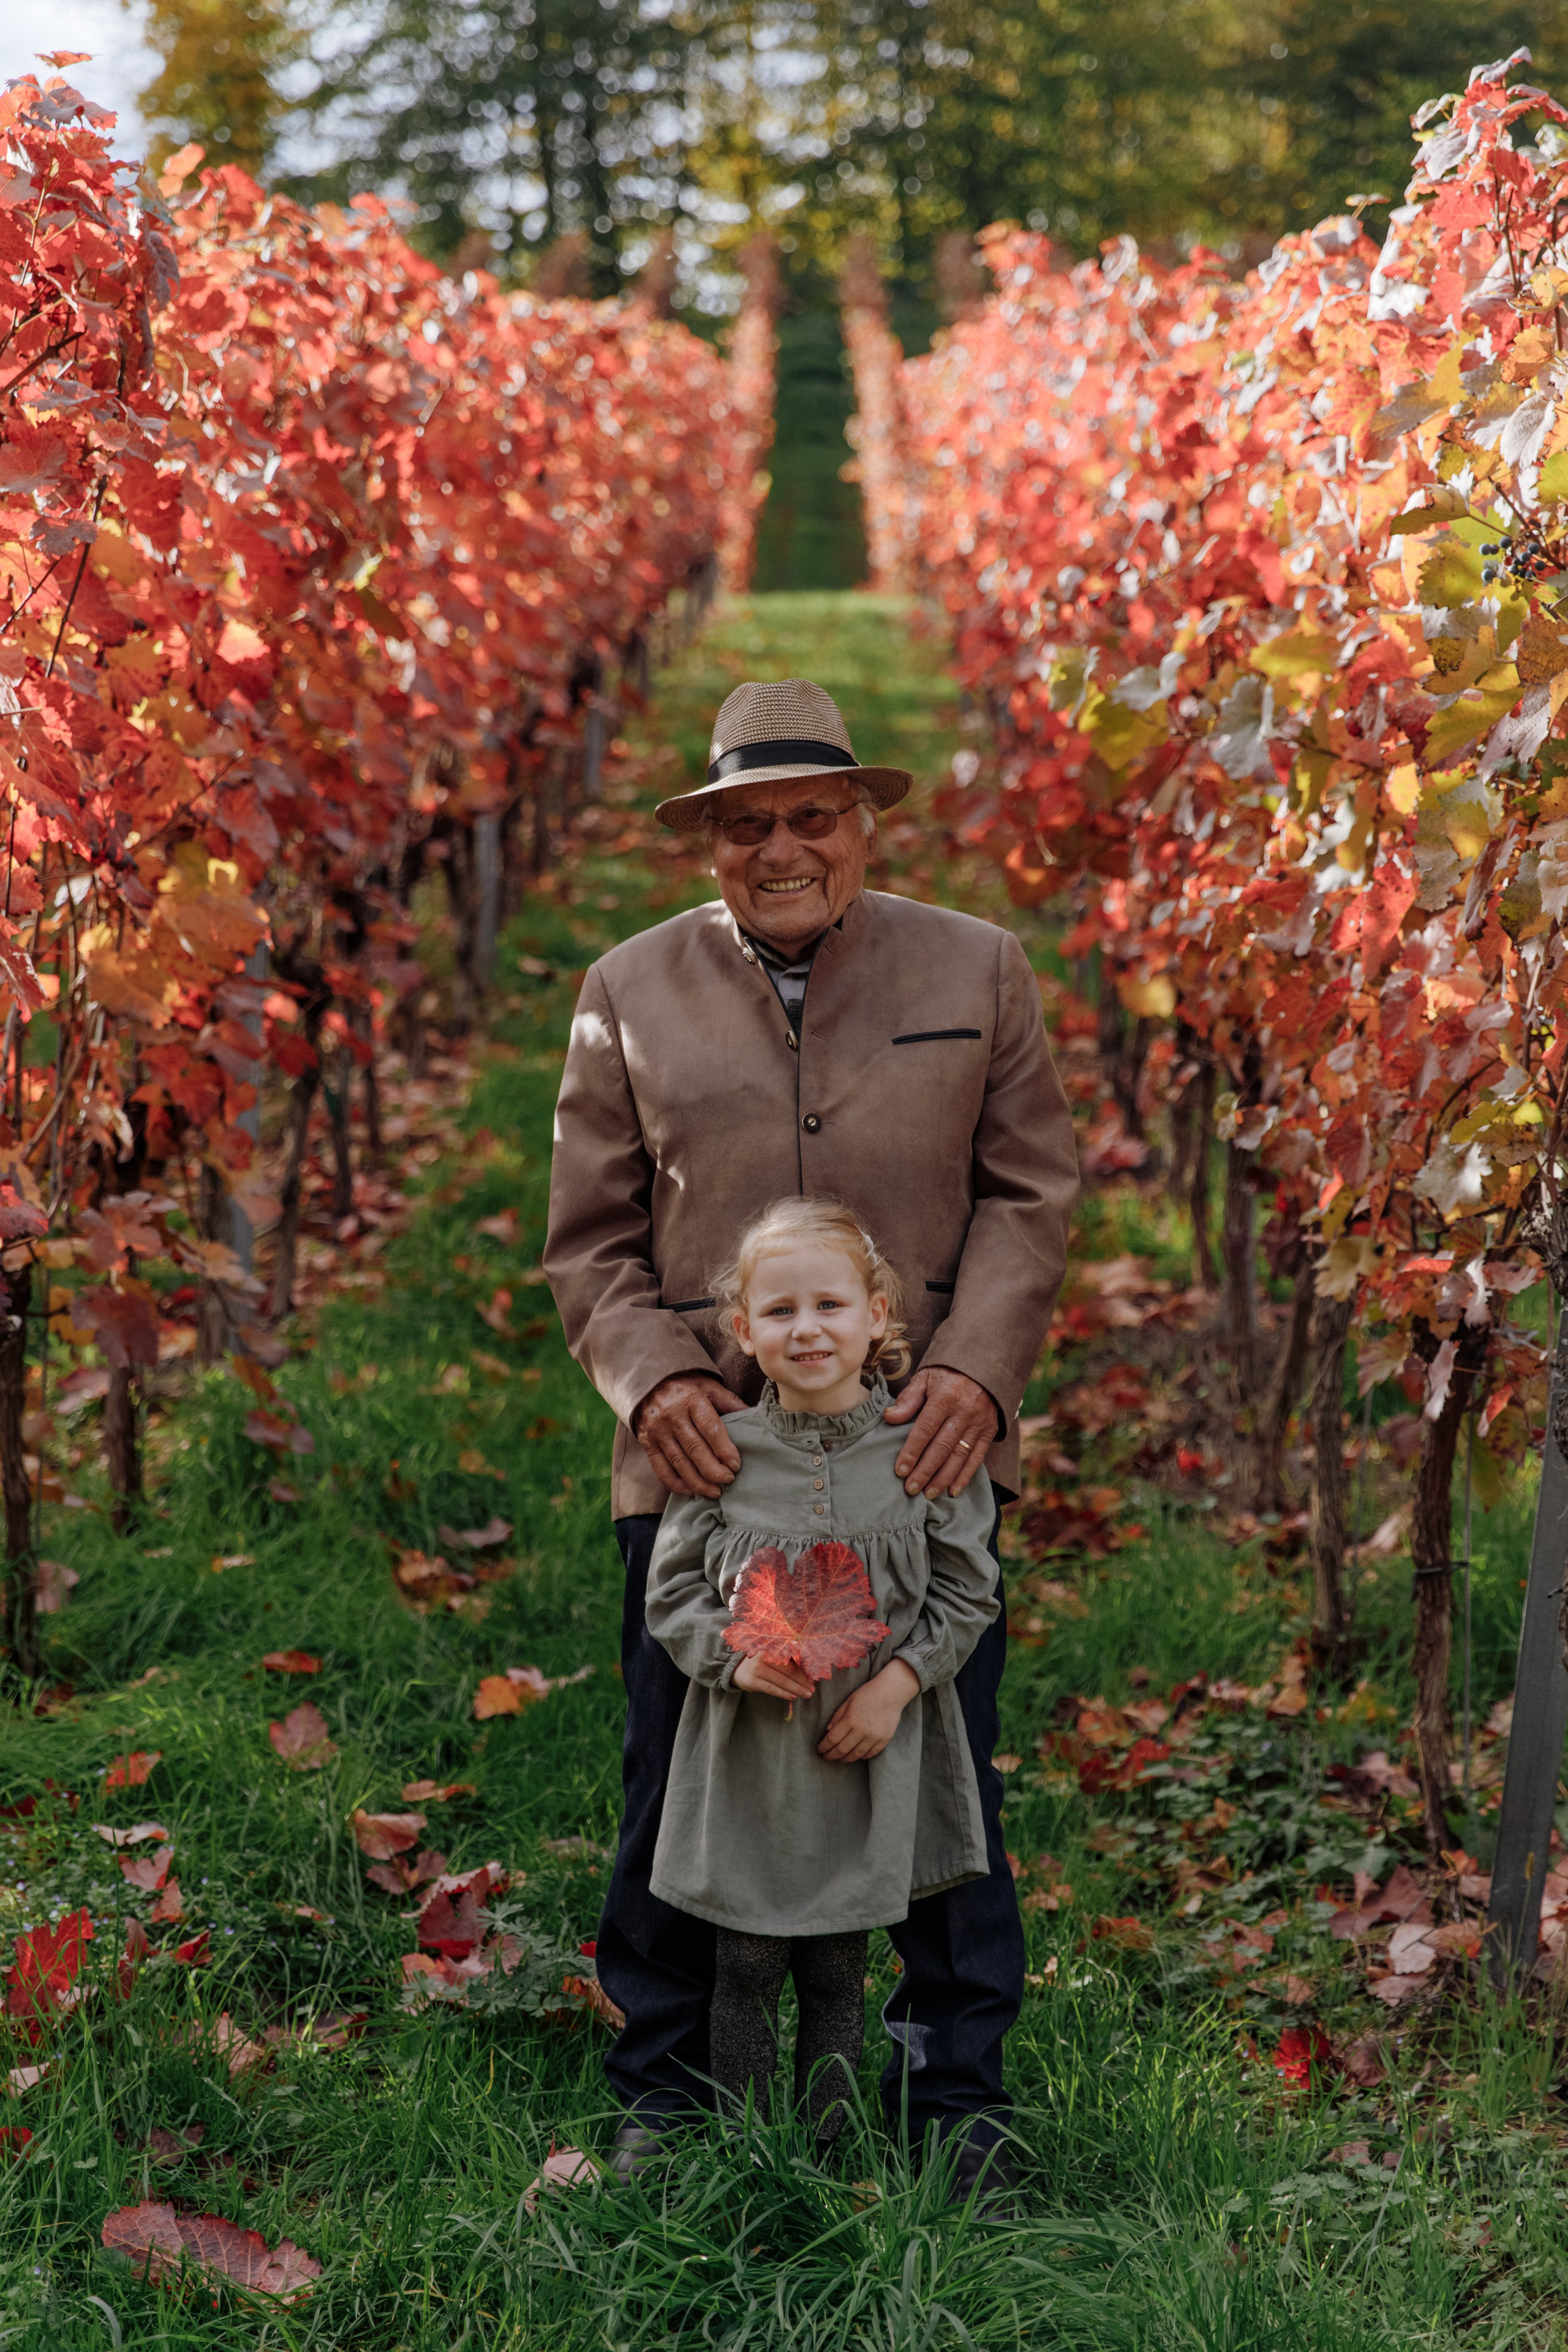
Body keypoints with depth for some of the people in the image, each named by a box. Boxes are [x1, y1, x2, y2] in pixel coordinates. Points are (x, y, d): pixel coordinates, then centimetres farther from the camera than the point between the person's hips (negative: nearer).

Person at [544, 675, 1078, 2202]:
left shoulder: (978, 973, 7)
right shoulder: (630, 994, 7)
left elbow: (1027, 1198, 6)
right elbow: (591, 1240, 8)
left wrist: (975, 1371, -9)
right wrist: (652, 1380, -9)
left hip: (921, 1453, 0)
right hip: (700, 1458, 0)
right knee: (675, 1780, 6)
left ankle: (955, 2091, 25)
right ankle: (665, 2092, 24)